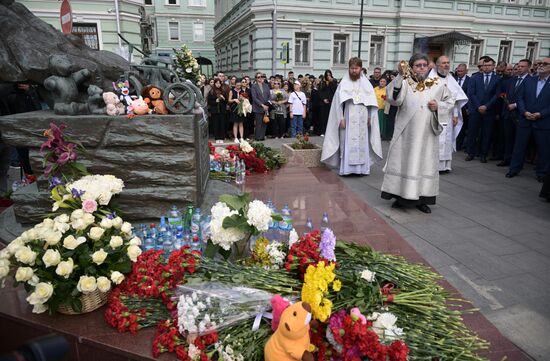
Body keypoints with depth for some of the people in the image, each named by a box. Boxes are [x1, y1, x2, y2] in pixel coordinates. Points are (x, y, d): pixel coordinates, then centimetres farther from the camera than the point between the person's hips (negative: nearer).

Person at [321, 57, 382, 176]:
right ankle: (346, 168, 0)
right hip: (348, 119, -2)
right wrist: (341, 119, -6)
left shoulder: (366, 83, 7)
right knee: (348, 144, -4)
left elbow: (372, 103, 9)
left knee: (362, 143, 3)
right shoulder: (344, 84, 2)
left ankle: (362, 168, 10)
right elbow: (338, 102, 0)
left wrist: (370, 118, 2)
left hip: (363, 120, 2)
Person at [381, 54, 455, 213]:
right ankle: (401, 196, 16)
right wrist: (400, 76, -25)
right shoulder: (404, 83, -1)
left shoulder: (438, 85, 6)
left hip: (427, 134, 2)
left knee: (426, 164, 6)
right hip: (406, 133, -2)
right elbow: (393, 99, -18)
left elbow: (450, 102, 13)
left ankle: (422, 199, 17)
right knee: (404, 163, 4)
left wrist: (438, 106, -8)